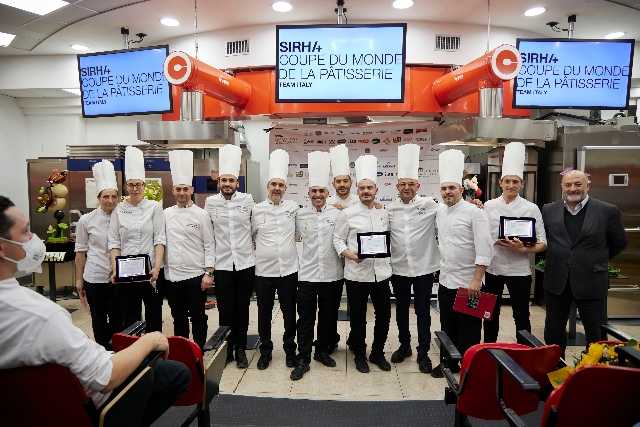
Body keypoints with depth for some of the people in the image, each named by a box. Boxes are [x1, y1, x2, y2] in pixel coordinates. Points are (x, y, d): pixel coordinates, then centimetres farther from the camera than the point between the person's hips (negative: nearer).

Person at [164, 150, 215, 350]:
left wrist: (208, 273, -9)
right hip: (172, 276, 4)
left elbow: (209, 245, -4)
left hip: (195, 275, -3)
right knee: (178, 318, 15)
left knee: (198, 318, 6)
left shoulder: (201, 214, -4)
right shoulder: (166, 214, 6)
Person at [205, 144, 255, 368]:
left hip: (245, 263, 0)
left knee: (242, 309, 9)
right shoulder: (211, 202, 3)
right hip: (222, 264, 0)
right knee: (225, 310, 6)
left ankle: (240, 349, 23)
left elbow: (256, 226, 11)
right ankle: (226, 348, 22)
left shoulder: (248, 200, 0)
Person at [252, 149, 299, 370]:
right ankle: (265, 351, 29)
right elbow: (250, 236, 10)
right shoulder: (257, 209, 1)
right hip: (264, 269, 0)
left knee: (289, 312, 10)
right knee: (264, 313, 11)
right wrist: (260, 252, 6)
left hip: (289, 269, 0)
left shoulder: (294, 208, 1)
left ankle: (290, 349, 29)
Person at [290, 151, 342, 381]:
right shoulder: (301, 214, 3)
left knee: (328, 316, 13)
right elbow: (295, 236, 14)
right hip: (307, 273, 0)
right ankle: (303, 359, 13)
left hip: (331, 273, 1)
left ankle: (323, 350, 32)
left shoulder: (337, 214, 0)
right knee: (306, 317, 2)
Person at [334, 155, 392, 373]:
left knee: (384, 314, 11)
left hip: (381, 272, 3)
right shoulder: (348, 214, -3)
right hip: (356, 273, -3)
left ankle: (377, 353, 31)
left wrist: (388, 262, 9)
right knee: (358, 317, 8)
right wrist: (348, 254, -17)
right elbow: (338, 239, 0)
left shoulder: (384, 213, 7)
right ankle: (359, 354, 28)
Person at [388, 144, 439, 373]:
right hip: (399, 268, 3)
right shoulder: (389, 209, 3)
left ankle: (423, 353, 22)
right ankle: (404, 345, 35)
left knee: (423, 312, 7)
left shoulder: (430, 205, -5)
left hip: (423, 267, -2)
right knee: (401, 309, 16)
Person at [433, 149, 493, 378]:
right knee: (447, 327, 18)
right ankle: (449, 362, 33)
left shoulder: (474, 213, -13)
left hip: (468, 283, -6)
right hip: (446, 281, 6)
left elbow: (484, 249, -17)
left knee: (468, 332, 5)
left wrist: (476, 280, -19)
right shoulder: (440, 211, 7)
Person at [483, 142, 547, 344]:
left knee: (521, 317, 9)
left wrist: (524, 249, -19)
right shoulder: (489, 206, 2)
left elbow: (542, 243, -1)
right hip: (492, 268, 2)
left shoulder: (531, 209, -3)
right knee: (490, 315, 15)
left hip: (519, 270, -2)